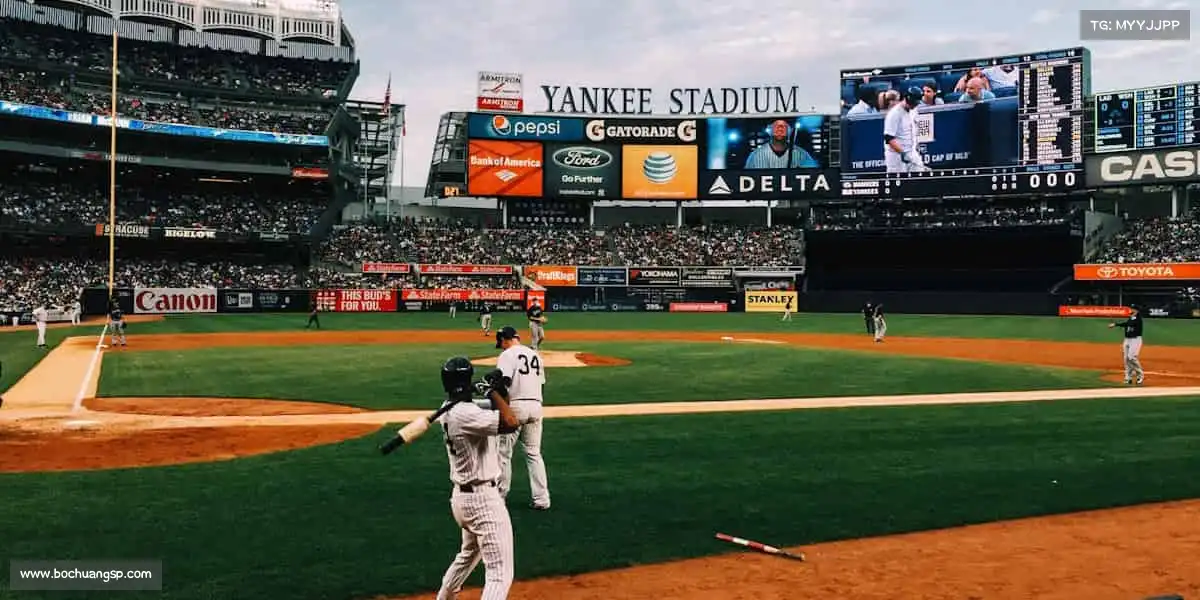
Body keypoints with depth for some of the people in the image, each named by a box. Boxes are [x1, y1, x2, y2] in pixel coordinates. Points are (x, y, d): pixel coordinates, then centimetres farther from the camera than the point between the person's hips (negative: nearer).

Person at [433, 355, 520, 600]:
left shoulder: (448, 411, 7)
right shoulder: (465, 414, -23)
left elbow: (498, 419, 14)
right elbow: (511, 423, -31)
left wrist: (500, 393, -4)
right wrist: (494, 391, -18)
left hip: (461, 495, 10)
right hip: (483, 499, -10)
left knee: (468, 555, 34)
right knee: (500, 574, -9)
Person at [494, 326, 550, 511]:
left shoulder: (507, 355, -7)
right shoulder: (535, 354, 14)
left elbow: (503, 384, -17)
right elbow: (540, 382, 15)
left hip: (515, 406, -6)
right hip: (536, 405, 6)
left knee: (503, 452, 7)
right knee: (534, 453, 12)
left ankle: (500, 496, 14)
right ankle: (541, 499, 9)